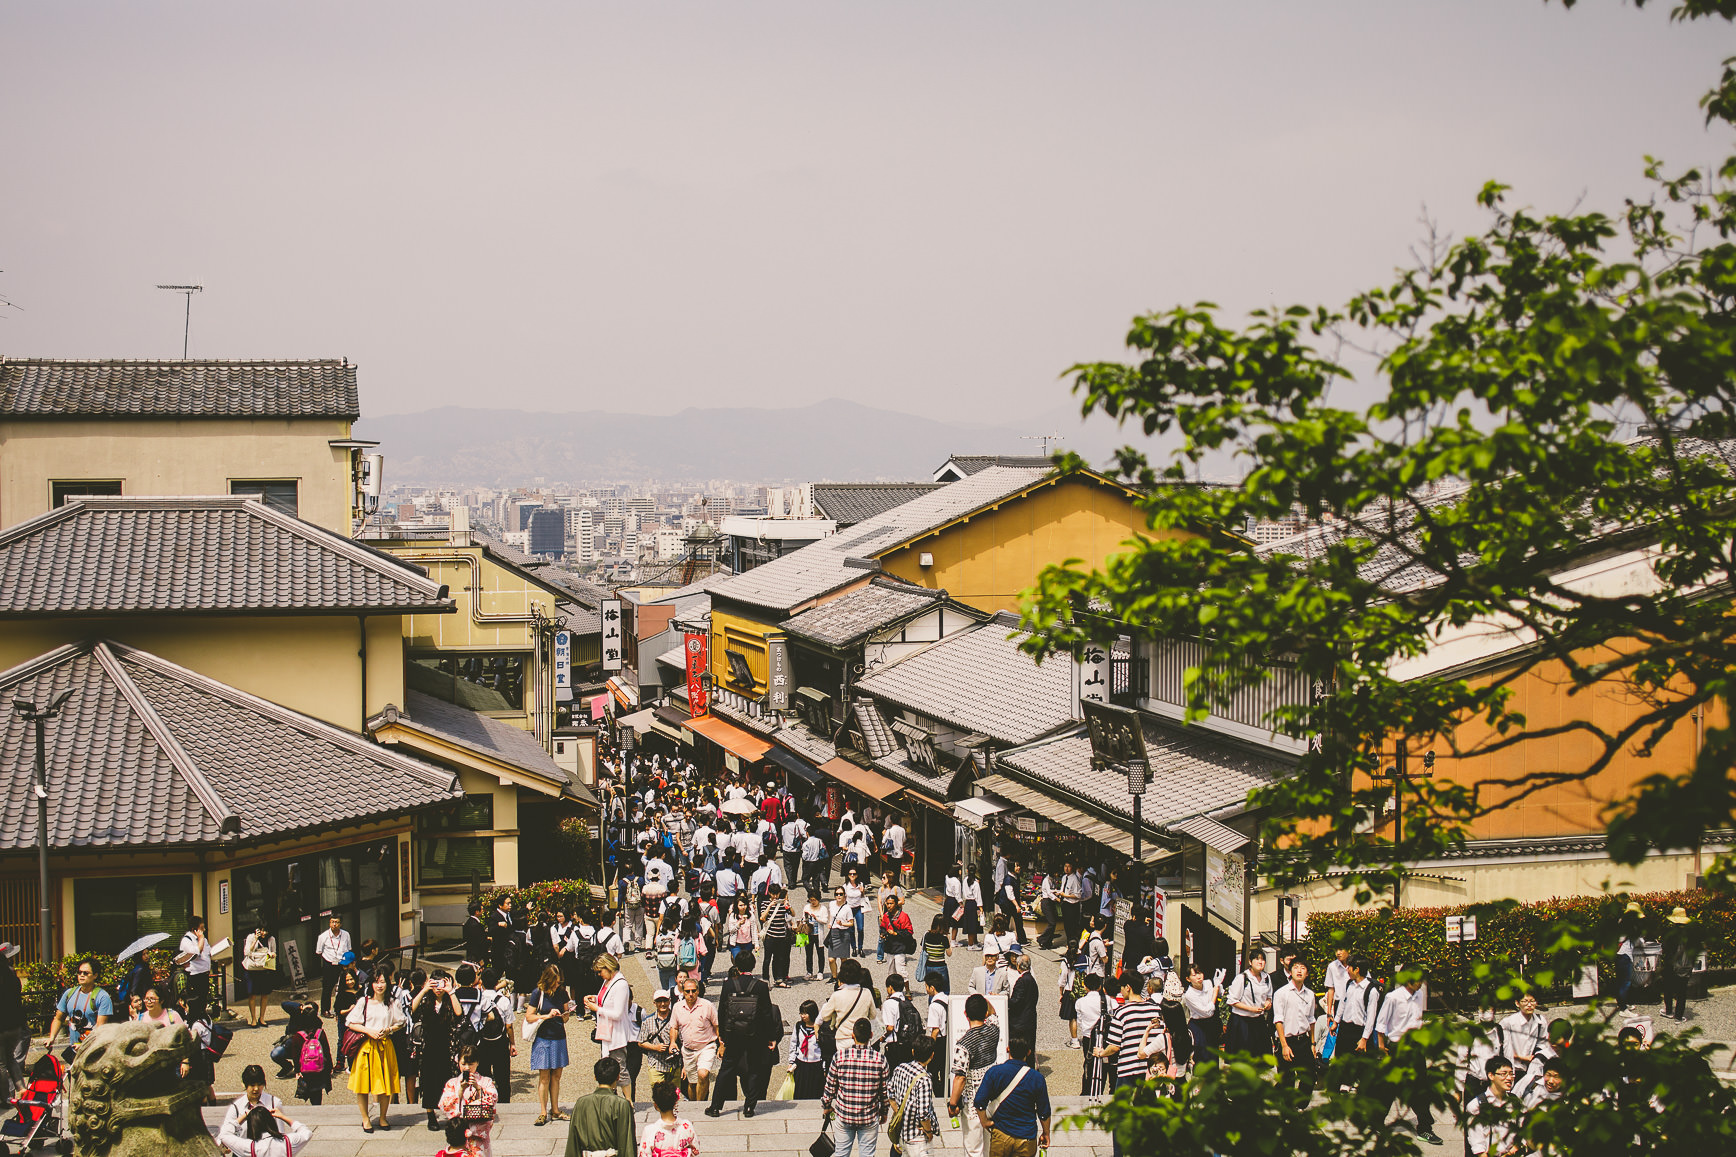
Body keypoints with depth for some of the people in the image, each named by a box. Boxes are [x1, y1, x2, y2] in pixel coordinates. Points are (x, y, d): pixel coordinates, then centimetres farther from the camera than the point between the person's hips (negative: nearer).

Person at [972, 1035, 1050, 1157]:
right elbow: (1044, 1113, -2)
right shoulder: (1037, 1078, -9)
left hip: (1001, 1134, 0)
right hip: (1027, 1138, 0)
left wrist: (985, 1122, 0)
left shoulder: (994, 1072, -11)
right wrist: (1046, 1134, 13)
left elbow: (979, 1102, -16)